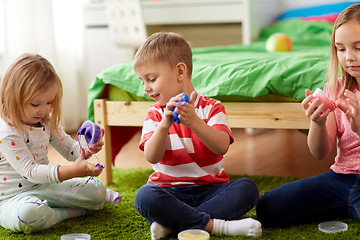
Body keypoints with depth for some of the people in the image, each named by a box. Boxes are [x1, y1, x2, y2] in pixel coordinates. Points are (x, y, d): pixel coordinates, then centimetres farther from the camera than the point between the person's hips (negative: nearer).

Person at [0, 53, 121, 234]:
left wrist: (87, 150, -14)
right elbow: (29, 171, -29)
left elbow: (70, 149, 12)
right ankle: (70, 212, -17)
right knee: (28, 214, -42)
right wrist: (72, 171, -39)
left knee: (98, 189, -6)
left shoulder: (47, 122, 4)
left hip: (45, 187, 6)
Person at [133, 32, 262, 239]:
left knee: (247, 188, -26)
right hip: (171, 190, 0)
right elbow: (152, 157, -11)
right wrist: (164, 124, -28)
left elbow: (222, 147, -16)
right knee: (145, 196, -31)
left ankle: (172, 223, -27)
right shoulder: (155, 115, 6)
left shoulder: (211, 108, 2)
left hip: (210, 188, 1)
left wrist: (194, 122, -31)